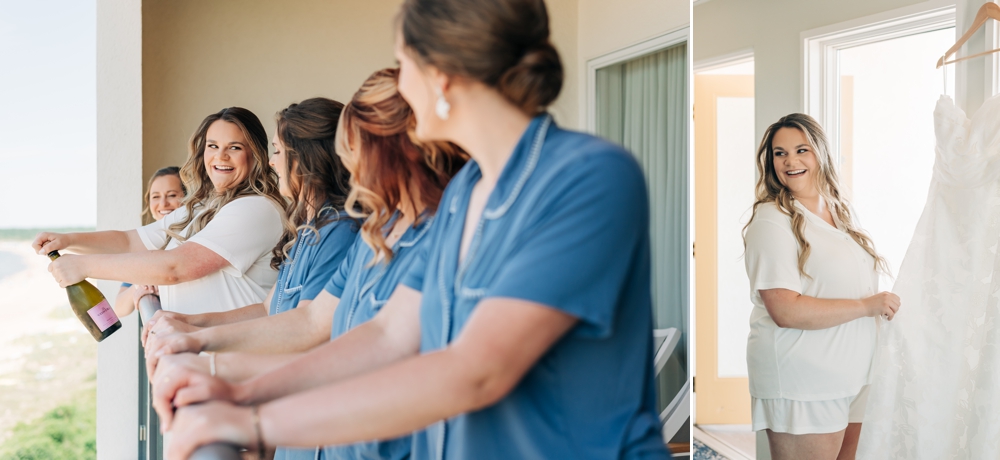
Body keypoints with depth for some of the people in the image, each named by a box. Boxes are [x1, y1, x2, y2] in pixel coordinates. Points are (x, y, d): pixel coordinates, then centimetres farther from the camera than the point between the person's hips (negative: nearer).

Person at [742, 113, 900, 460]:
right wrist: (867, 305, -16)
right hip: (801, 388, -8)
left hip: (852, 378, 8)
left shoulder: (838, 211, 13)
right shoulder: (772, 220, -13)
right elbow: (785, 311, -22)